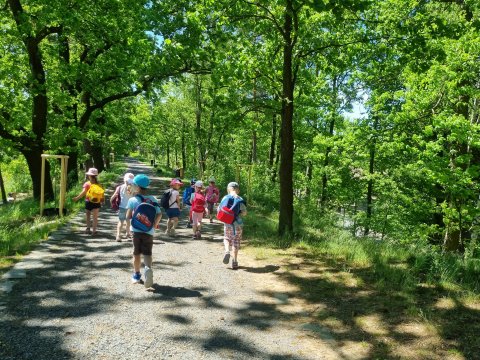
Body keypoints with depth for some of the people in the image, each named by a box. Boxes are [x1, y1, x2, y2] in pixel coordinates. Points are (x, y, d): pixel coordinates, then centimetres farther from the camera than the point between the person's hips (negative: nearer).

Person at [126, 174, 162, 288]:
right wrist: (154, 225, 9)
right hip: (149, 231, 1)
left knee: (137, 253, 14)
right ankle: (148, 268, -24)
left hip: (136, 230, -1)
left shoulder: (132, 200, -5)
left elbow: (128, 216, -7)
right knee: (147, 253, 5)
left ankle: (136, 275, 26)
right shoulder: (153, 199, 3)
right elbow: (159, 214, -3)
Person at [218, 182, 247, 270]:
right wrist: (238, 215, 6)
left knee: (227, 238, 23)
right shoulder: (240, 200, -7)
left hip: (227, 223, 1)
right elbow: (244, 213, -12)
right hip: (238, 224, -1)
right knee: (236, 242, 10)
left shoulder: (225, 198, -3)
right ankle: (234, 261, 12)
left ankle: (227, 251, -4)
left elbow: (218, 209, 0)